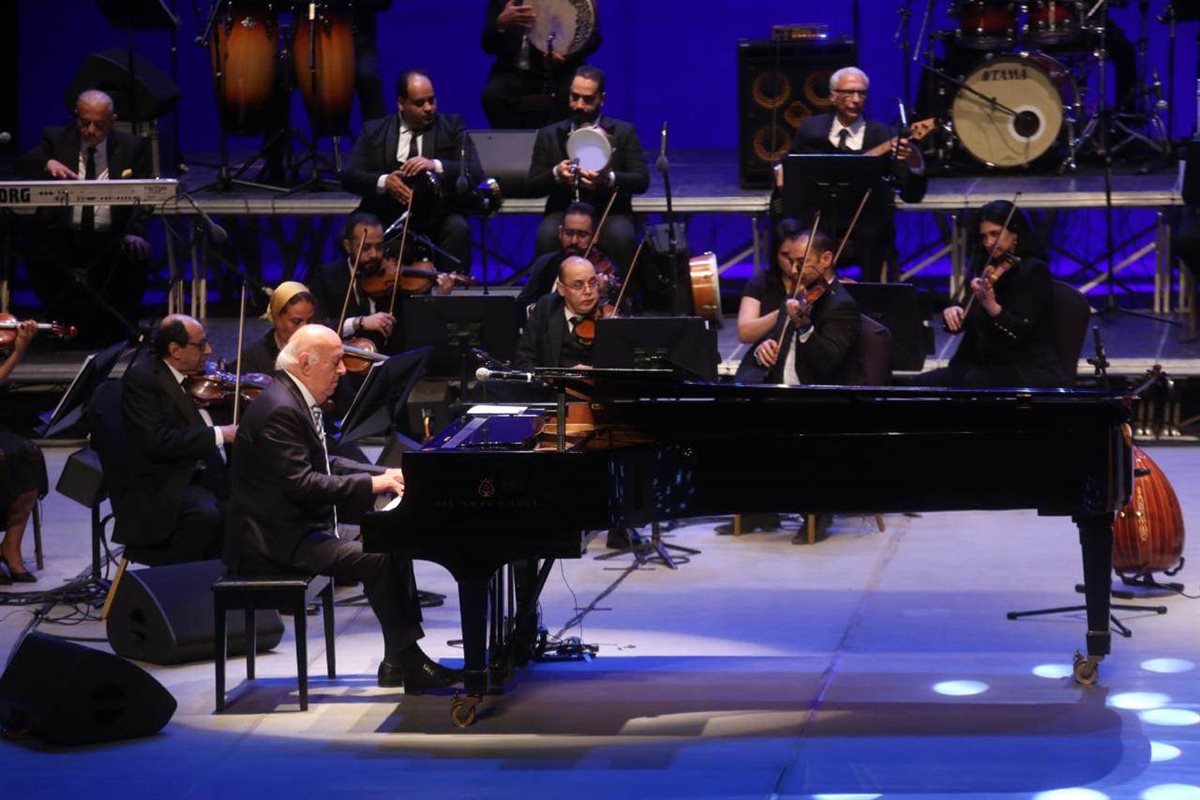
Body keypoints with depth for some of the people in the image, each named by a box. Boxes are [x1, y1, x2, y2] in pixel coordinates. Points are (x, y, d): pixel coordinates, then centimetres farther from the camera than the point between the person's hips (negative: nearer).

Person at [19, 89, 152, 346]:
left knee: (137, 256, -32)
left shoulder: (132, 148, 9)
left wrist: (134, 233, -20)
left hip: (110, 239, -1)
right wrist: (48, 163, -32)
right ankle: (65, 322, -7)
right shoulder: (56, 139, 9)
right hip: (63, 236, 1)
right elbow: (25, 163, -7)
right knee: (35, 251, -30)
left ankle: (117, 324, -8)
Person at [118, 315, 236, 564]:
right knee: (205, 514, -34)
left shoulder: (197, 374, 13)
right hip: (165, 483, -7)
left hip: (214, 474, 7)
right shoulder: (140, 378, -9)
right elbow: (157, 442, -21)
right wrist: (219, 435, -22)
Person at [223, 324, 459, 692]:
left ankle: (400, 661, 5)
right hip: (277, 540, -11)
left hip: (303, 526, 11)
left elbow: (325, 466, 19)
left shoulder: (300, 400, 13)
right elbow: (301, 483, -26)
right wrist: (371, 483, -22)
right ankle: (406, 661, -13)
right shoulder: (280, 409, -20)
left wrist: (384, 474, 6)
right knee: (375, 558, -22)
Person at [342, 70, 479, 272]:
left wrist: (435, 166, -23)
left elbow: (474, 171, -4)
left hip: (437, 219, 0)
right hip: (386, 219, 0)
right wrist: (383, 181, -20)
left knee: (457, 228, -32)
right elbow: (349, 176, 1)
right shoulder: (374, 131, 11)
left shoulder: (452, 126, 9)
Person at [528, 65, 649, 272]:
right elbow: (533, 187, 7)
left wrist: (609, 179, -22)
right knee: (547, 235, -33)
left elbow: (642, 180, -1)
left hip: (609, 213, -1)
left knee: (622, 236, -35)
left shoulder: (624, 132, 8)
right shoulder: (549, 135, 12)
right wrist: (555, 174, -16)